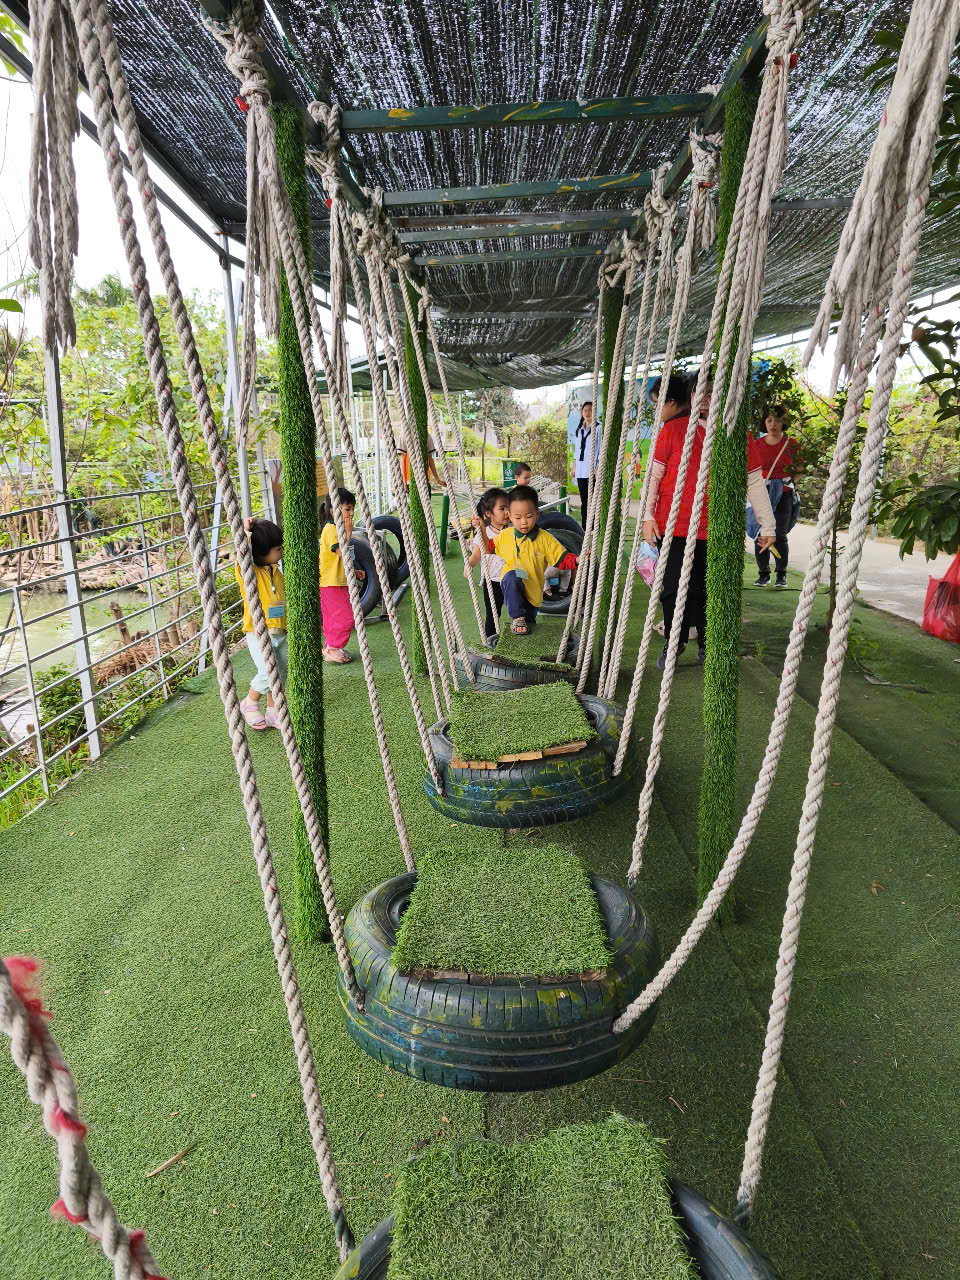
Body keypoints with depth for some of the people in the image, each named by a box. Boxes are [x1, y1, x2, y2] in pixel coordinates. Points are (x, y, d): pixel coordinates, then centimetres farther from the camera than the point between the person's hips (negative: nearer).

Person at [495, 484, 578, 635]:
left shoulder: (545, 539, -6)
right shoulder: (505, 536, 0)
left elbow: (562, 559, -8)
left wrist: (578, 560, -26)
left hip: (533, 592, 1)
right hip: (511, 589, -1)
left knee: (528, 625, 16)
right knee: (512, 576, -36)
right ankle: (517, 618, -25)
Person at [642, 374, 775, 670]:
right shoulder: (673, 429, 0)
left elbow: (754, 481, 6)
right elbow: (654, 473, 2)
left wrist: (767, 524, 6)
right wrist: (648, 516, -5)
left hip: (715, 531, 1)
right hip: (673, 525, -1)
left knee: (707, 590, 7)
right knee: (676, 588, 2)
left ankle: (706, 646, 26)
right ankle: (673, 643, 22)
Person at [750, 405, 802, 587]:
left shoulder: (792, 445, 3)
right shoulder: (756, 444, 6)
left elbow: (800, 470, 13)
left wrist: (788, 481, -2)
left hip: (783, 496, -1)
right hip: (760, 495, 1)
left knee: (780, 536, -1)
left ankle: (781, 574, 9)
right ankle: (763, 573, 9)